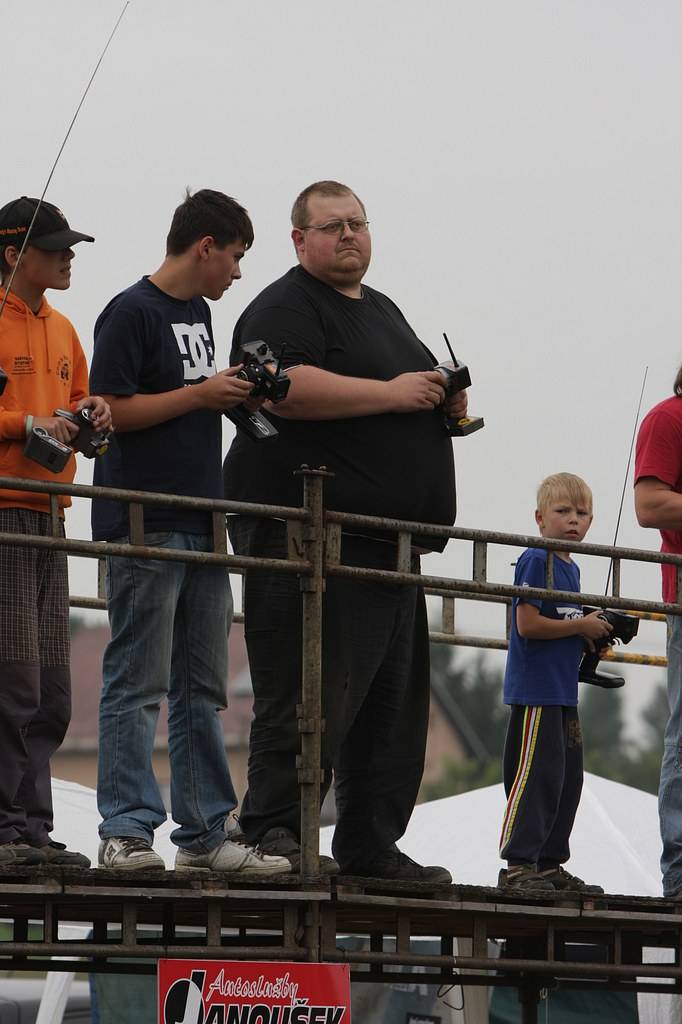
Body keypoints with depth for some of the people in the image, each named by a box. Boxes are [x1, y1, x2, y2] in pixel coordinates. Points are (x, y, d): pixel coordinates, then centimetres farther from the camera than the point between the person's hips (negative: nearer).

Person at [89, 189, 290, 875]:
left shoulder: (199, 314, 19)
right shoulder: (132, 312, -8)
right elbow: (112, 410, -13)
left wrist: (236, 393, 11)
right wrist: (200, 394, -13)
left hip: (200, 524, 9)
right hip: (145, 527, -9)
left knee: (201, 689, 9)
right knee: (137, 685, -8)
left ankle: (204, 834, 12)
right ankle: (126, 832, -7)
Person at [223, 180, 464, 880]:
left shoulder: (383, 310, 24)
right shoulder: (284, 308, -6)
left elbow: (415, 402, 36)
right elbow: (288, 389, -25)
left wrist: (444, 402, 12)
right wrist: (391, 393, -20)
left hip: (387, 543, 9)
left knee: (392, 702, 10)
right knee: (310, 693, -12)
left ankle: (371, 847, 15)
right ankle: (274, 832, -9)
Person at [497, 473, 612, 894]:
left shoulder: (571, 569, 17)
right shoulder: (536, 560, -11)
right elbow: (529, 623, -19)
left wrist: (592, 637, 7)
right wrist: (582, 626, -12)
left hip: (563, 693, 10)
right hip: (536, 691, -10)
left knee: (569, 778, 11)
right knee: (538, 776, -12)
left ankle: (550, 864, 17)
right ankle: (517, 866, -10)